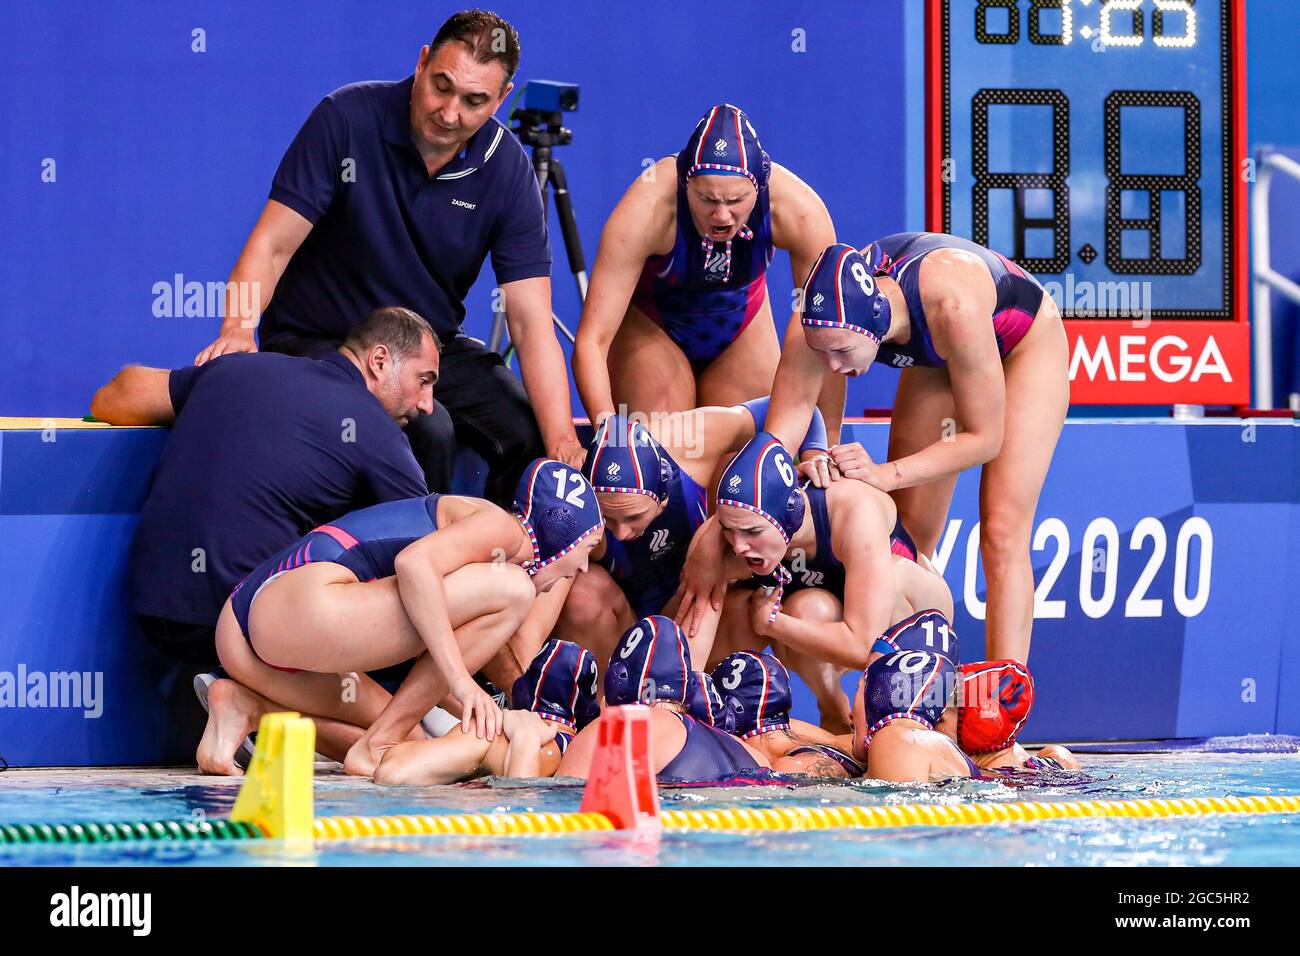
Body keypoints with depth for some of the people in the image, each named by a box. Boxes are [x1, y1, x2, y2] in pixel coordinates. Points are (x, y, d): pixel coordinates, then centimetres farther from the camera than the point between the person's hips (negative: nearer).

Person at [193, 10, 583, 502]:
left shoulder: (508, 172, -9)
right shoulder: (348, 119, -16)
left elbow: (531, 325, -14)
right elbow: (274, 244, -15)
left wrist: (562, 446, -27)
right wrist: (238, 328, -35)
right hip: (317, 344, -3)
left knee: (532, 435, -21)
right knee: (426, 430, -30)